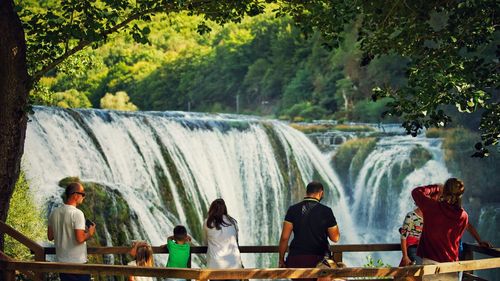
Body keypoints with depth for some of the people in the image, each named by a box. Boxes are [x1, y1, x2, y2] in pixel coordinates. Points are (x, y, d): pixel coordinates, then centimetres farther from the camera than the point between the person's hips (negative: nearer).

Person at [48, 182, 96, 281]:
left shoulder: (54, 213, 5)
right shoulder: (77, 213, -17)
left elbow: (50, 237, 12)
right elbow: (80, 239, -23)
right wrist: (90, 233, -4)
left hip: (61, 262, 7)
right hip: (77, 263, -7)